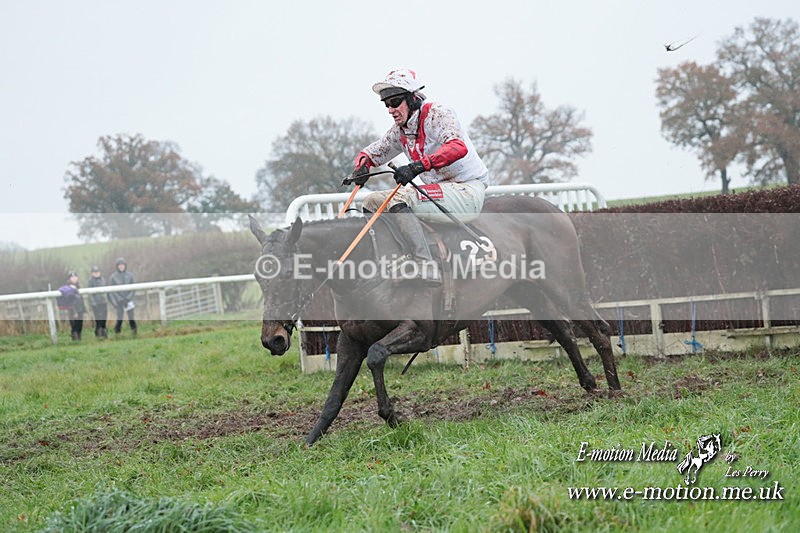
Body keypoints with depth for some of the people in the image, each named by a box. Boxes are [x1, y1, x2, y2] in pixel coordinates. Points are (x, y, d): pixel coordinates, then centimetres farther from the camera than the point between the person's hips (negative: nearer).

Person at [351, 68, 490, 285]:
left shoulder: (437, 114, -12)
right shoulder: (400, 130, 12)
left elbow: (458, 147, -31)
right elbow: (373, 151, 24)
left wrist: (418, 166, -43)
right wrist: (362, 165, -2)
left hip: (467, 191, -9)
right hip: (439, 190, 9)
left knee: (398, 199, -29)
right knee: (373, 201, 3)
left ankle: (424, 266, -35)